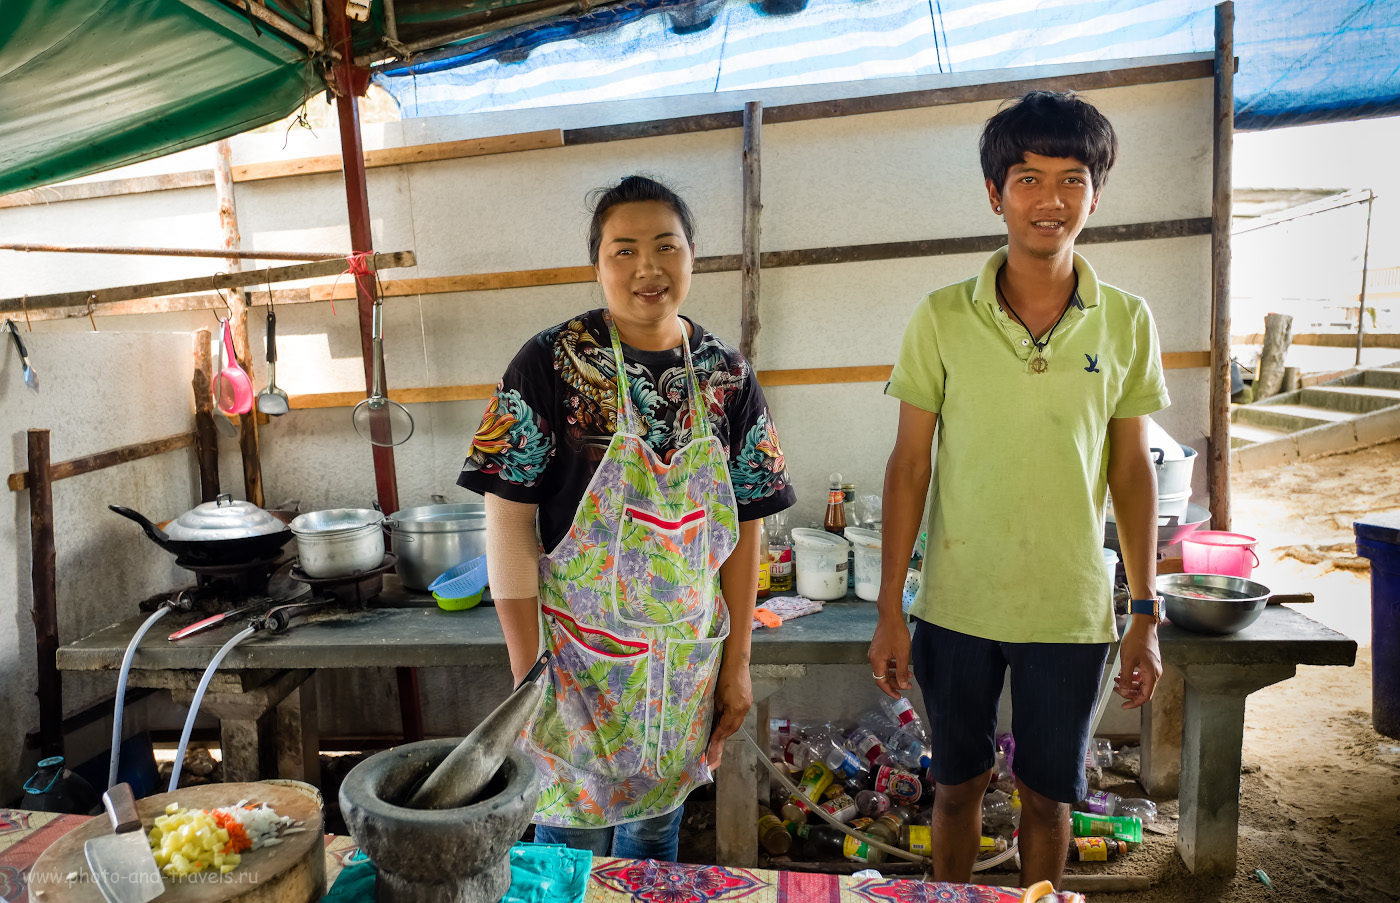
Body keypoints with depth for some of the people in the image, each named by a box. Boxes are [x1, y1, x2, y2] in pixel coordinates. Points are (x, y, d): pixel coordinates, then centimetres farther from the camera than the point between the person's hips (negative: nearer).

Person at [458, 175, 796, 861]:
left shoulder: (727, 376, -2)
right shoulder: (551, 363, -12)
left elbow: (742, 529, 2)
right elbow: (509, 520, -12)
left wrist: (736, 663, 2)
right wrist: (527, 668, -13)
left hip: (686, 661, 3)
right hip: (577, 655, -3)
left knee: (655, 829, 21)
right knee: (573, 837, 12)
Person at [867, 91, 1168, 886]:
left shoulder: (1126, 322, -2)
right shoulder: (942, 318, -7)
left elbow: (1132, 471, 4)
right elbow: (910, 465, -4)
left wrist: (1147, 613, 4)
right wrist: (890, 612, -4)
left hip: (1072, 611, 1)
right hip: (956, 606, 0)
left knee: (1049, 794, 16)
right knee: (959, 784, 17)